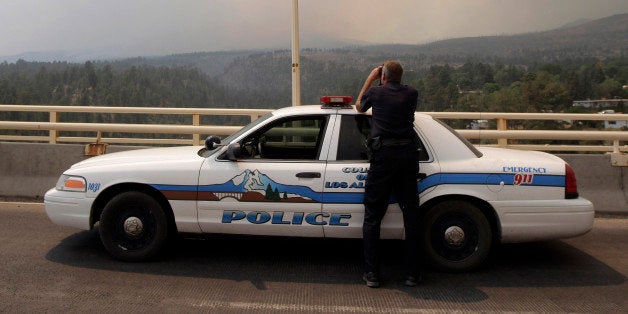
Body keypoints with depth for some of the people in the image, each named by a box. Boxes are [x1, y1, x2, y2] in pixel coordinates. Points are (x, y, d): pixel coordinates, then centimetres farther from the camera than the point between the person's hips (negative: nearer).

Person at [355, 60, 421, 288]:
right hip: (409, 154, 3)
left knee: (372, 217, 6)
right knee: (411, 216, 9)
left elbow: (359, 106, 26)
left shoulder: (376, 93, 5)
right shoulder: (412, 94, 12)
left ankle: (372, 274, 8)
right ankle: (412, 274, 14)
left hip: (384, 154, -3)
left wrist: (370, 79, 32)